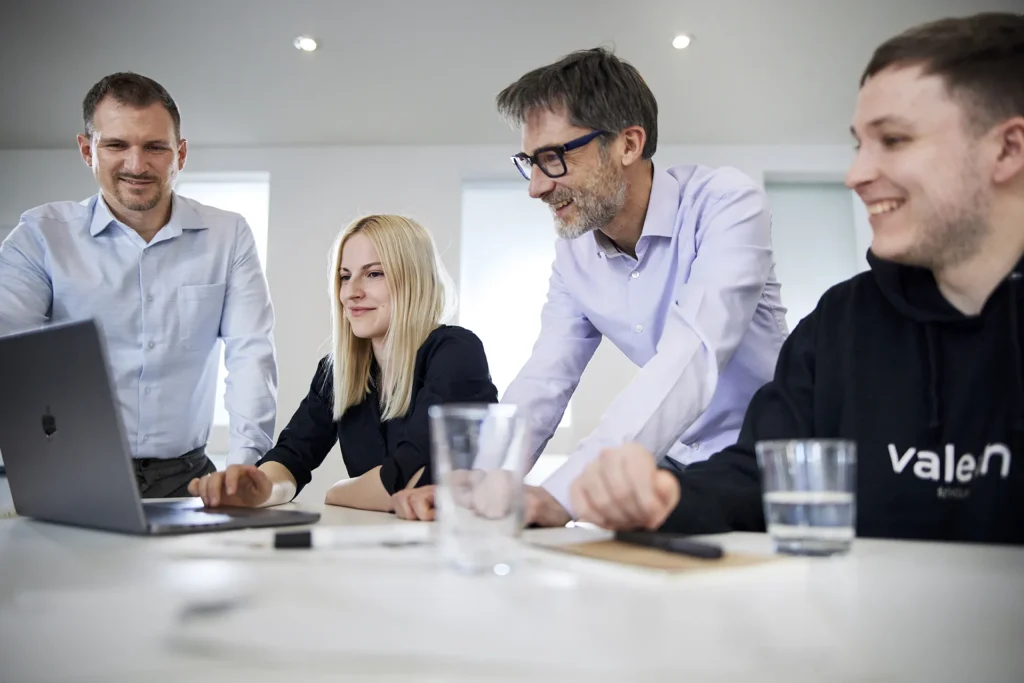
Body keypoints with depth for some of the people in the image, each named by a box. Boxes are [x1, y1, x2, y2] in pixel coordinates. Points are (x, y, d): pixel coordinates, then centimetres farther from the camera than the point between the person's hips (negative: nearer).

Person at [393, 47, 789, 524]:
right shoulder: (574, 252, 3)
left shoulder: (726, 204, -17)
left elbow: (691, 360, -30)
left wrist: (560, 494, -40)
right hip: (674, 466, 6)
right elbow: (544, 381, 1)